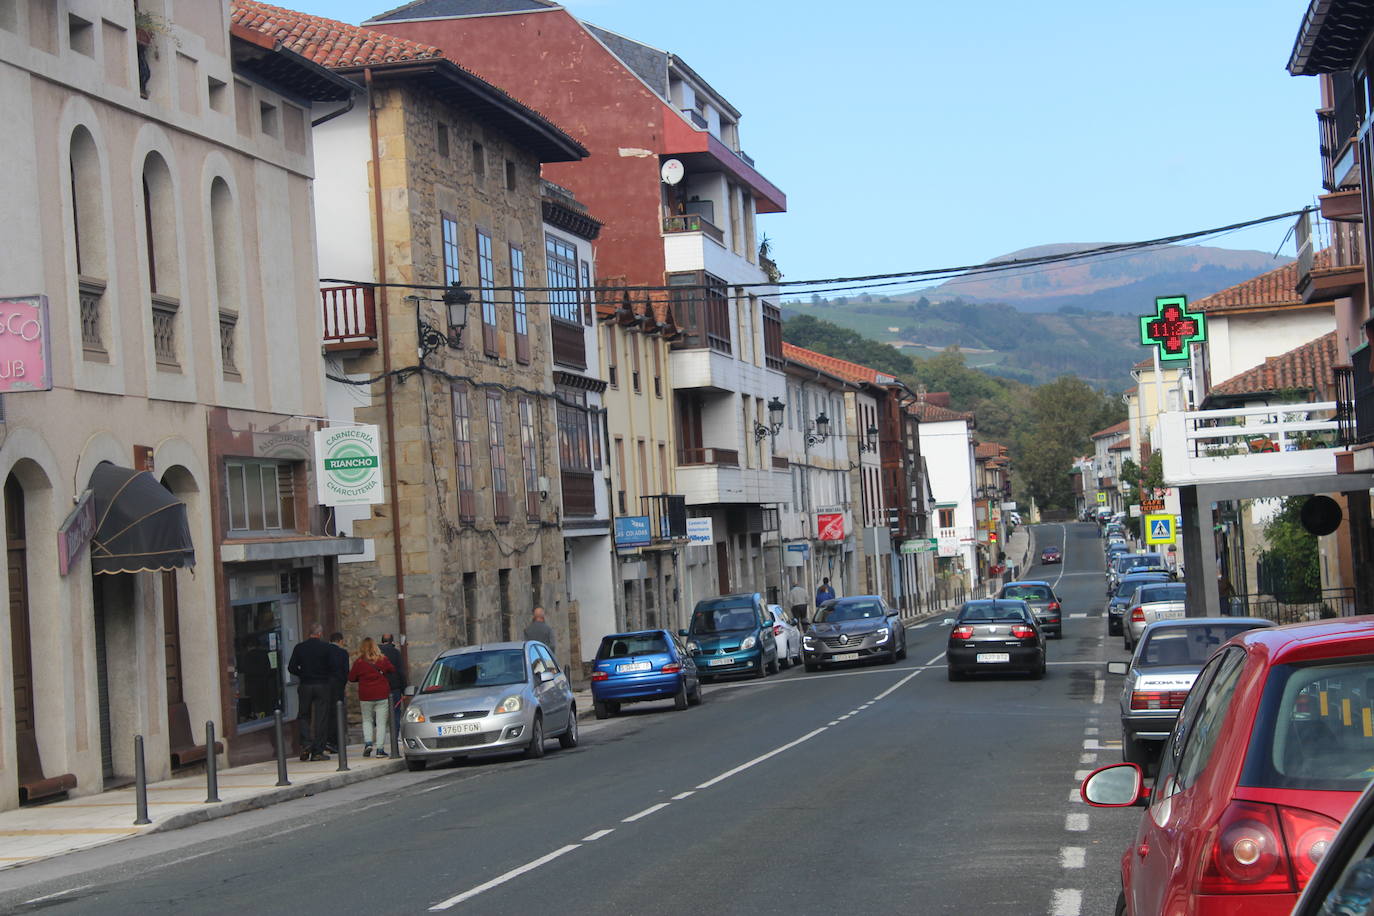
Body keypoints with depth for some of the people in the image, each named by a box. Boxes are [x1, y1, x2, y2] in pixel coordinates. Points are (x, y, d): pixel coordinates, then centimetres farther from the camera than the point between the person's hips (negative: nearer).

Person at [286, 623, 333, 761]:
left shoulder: (299, 647, 0)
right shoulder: (327, 647, -5)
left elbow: (291, 668, -3)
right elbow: (332, 667, -8)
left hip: (305, 686, 1)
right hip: (322, 686, -1)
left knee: (304, 716, 14)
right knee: (320, 718, 3)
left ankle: (305, 744, -5)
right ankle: (317, 752, 3)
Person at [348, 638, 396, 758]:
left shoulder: (359, 663, -4)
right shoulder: (383, 660, -3)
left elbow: (351, 678, 3)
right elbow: (392, 670, 11)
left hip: (365, 697, 0)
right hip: (382, 695, 0)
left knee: (367, 721, 16)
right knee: (381, 722, 2)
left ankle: (368, 742, -3)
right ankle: (380, 749, -2)